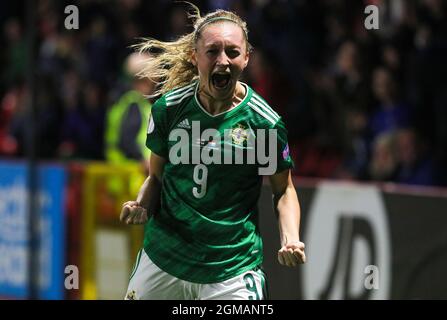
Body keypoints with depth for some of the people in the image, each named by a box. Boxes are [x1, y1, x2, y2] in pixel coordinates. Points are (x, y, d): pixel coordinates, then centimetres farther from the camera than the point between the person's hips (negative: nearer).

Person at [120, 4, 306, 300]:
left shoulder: (264, 121, -9)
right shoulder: (169, 107, -3)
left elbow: (283, 189, 3)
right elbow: (157, 176, 9)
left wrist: (291, 240, -14)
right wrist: (142, 206, -11)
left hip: (233, 270, -2)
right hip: (162, 258, 2)